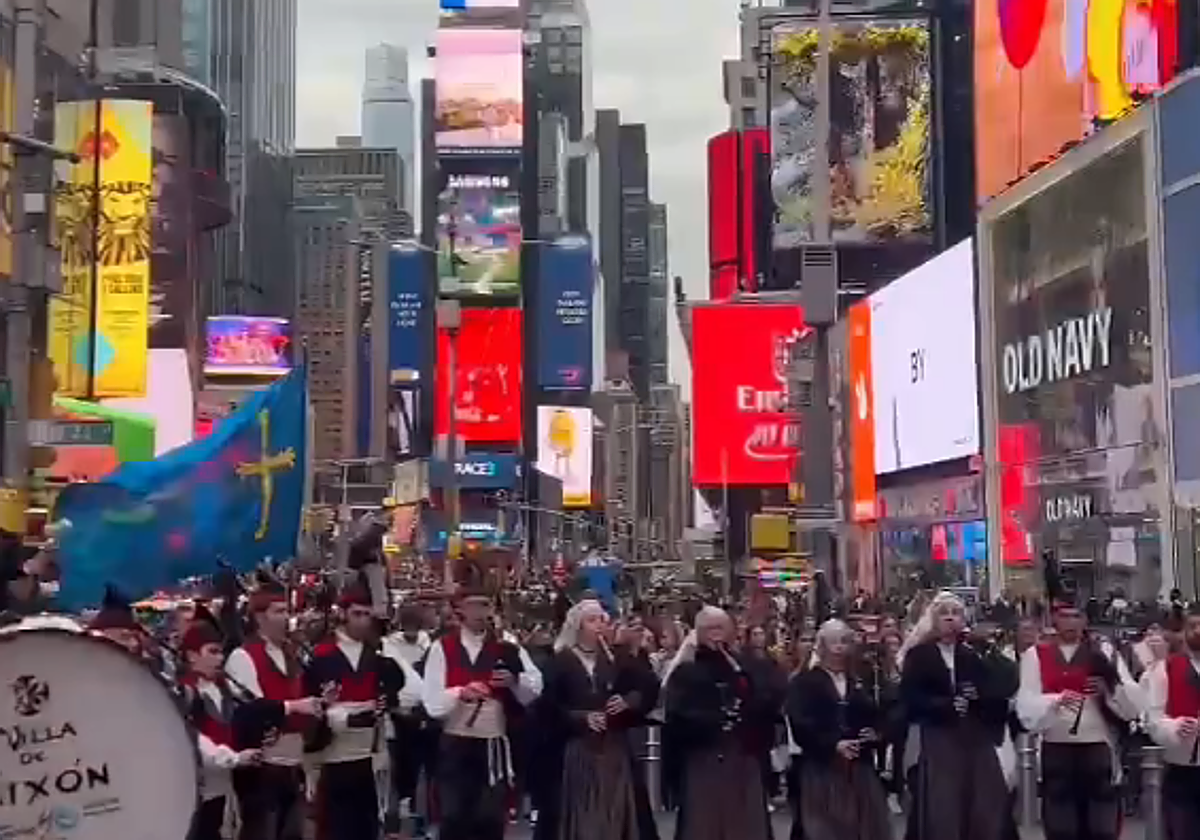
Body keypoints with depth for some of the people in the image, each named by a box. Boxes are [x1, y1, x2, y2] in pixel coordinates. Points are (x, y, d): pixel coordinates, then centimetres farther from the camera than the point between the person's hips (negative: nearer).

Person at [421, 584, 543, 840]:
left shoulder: (507, 647, 5)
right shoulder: (442, 648, -2)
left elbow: (535, 689, -1)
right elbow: (432, 702, -8)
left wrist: (514, 681, -20)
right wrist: (461, 693, -26)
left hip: (495, 744, 2)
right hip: (455, 745, -2)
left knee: (492, 818, 8)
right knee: (454, 818, 1)